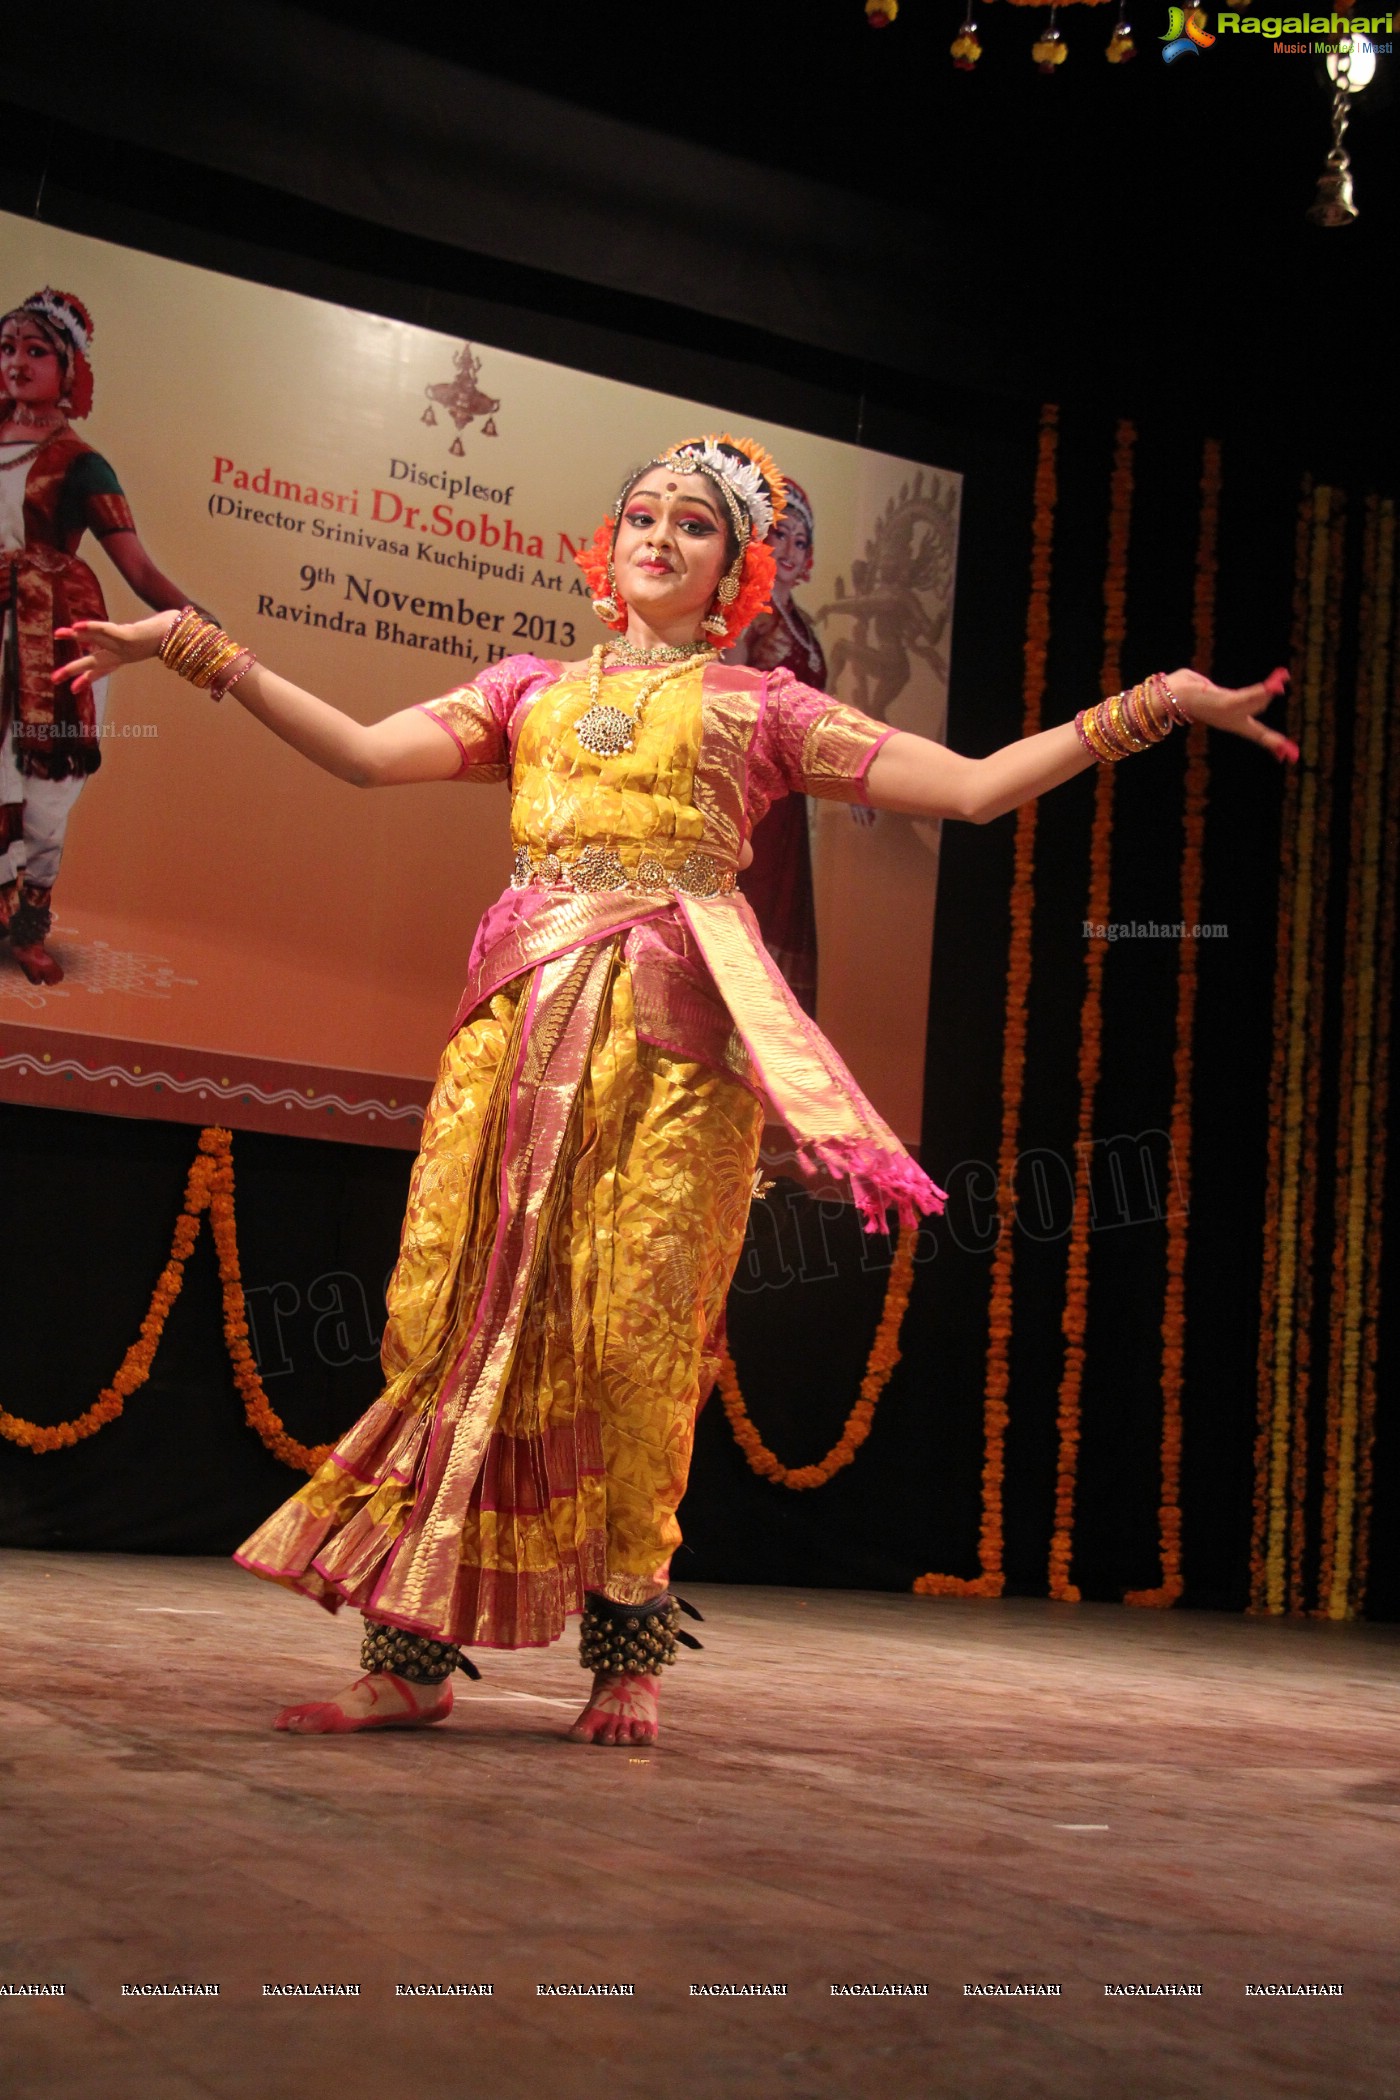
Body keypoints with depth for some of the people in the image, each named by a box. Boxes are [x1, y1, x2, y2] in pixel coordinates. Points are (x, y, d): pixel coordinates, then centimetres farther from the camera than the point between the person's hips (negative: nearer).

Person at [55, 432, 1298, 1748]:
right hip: (525, 1022, 2)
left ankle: (626, 1654, 4)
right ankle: (413, 1653, -2)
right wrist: (196, 646, 7)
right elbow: (363, 753, 12)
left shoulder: (759, 706, 16)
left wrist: (1155, 706, 4)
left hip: (674, 1038, -2)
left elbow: (976, 786, 10)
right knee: (463, 1306, -6)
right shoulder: (530, 691, 23)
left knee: (635, 1330, -7)